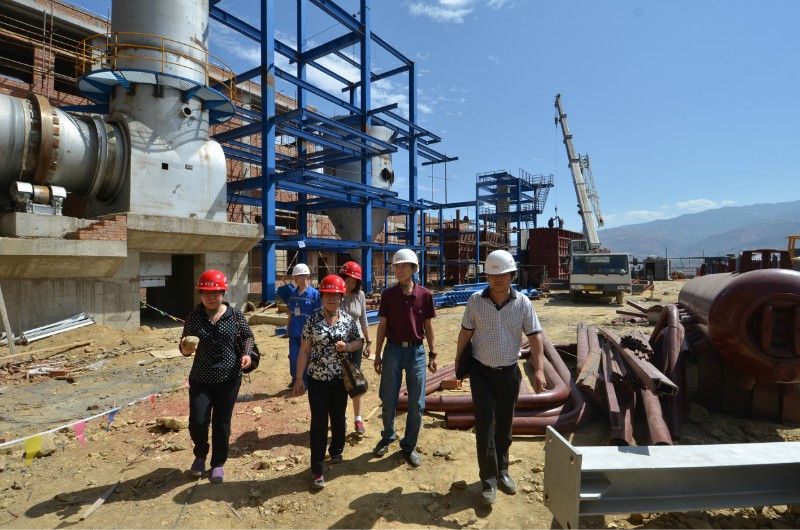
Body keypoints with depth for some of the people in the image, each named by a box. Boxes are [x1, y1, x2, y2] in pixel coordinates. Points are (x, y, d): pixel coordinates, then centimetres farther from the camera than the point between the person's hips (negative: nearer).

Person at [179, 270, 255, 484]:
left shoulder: (235, 315, -7)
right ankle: (200, 454, 32)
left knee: (222, 423, 9)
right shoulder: (194, 317, -4)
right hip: (200, 380, 1)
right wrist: (185, 349, -20)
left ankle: (218, 463, 32)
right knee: (197, 422, -2)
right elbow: (184, 345, 3)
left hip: (229, 379, -1)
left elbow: (248, 335, 6)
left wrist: (247, 353, -12)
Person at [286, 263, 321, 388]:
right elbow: (290, 313, 13)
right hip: (294, 332, 5)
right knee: (293, 357, 10)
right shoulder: (293, 293, 6)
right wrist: (287, 329, 14)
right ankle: (295, 379, 31)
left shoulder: (314, 293, -11)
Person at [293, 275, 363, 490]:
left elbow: (359, 342, 7)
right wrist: (299, 378, -6)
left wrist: (347, 347, -15)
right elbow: (304, 350, -4)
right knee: (319, 422, 0)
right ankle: (317, 469, 12)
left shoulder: (348, 320, -3)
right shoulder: (312, 320, -7)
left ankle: (336, 451, 43)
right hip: (317, 379, -2)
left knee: (338, 418, 17)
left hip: (340, 379, 2)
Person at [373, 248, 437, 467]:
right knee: (388, 401, 9)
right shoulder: (388, 294, -2)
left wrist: (433, 354, 6)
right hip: (393, 350, 0)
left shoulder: (425, 295, -3)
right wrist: (378, 355, 3)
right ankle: (387, 437, 36)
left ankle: (409, 445, 26)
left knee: (416, 404, 6)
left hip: (416, 351, 0)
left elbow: (428, 325, 5)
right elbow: (382, 325, 3)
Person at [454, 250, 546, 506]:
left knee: (504, 424, 15)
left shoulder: (522, 303, -7)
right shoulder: (476, 300, -8)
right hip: (481, 371, -1)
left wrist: (539, 369, -19)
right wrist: (457, 363, 3)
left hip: (509, 372, 2)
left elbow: (535, 336, -9)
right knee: (485, 424, -2)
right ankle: (489, 480, 11)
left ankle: (502, 471, 35)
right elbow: (465, 333, 0)